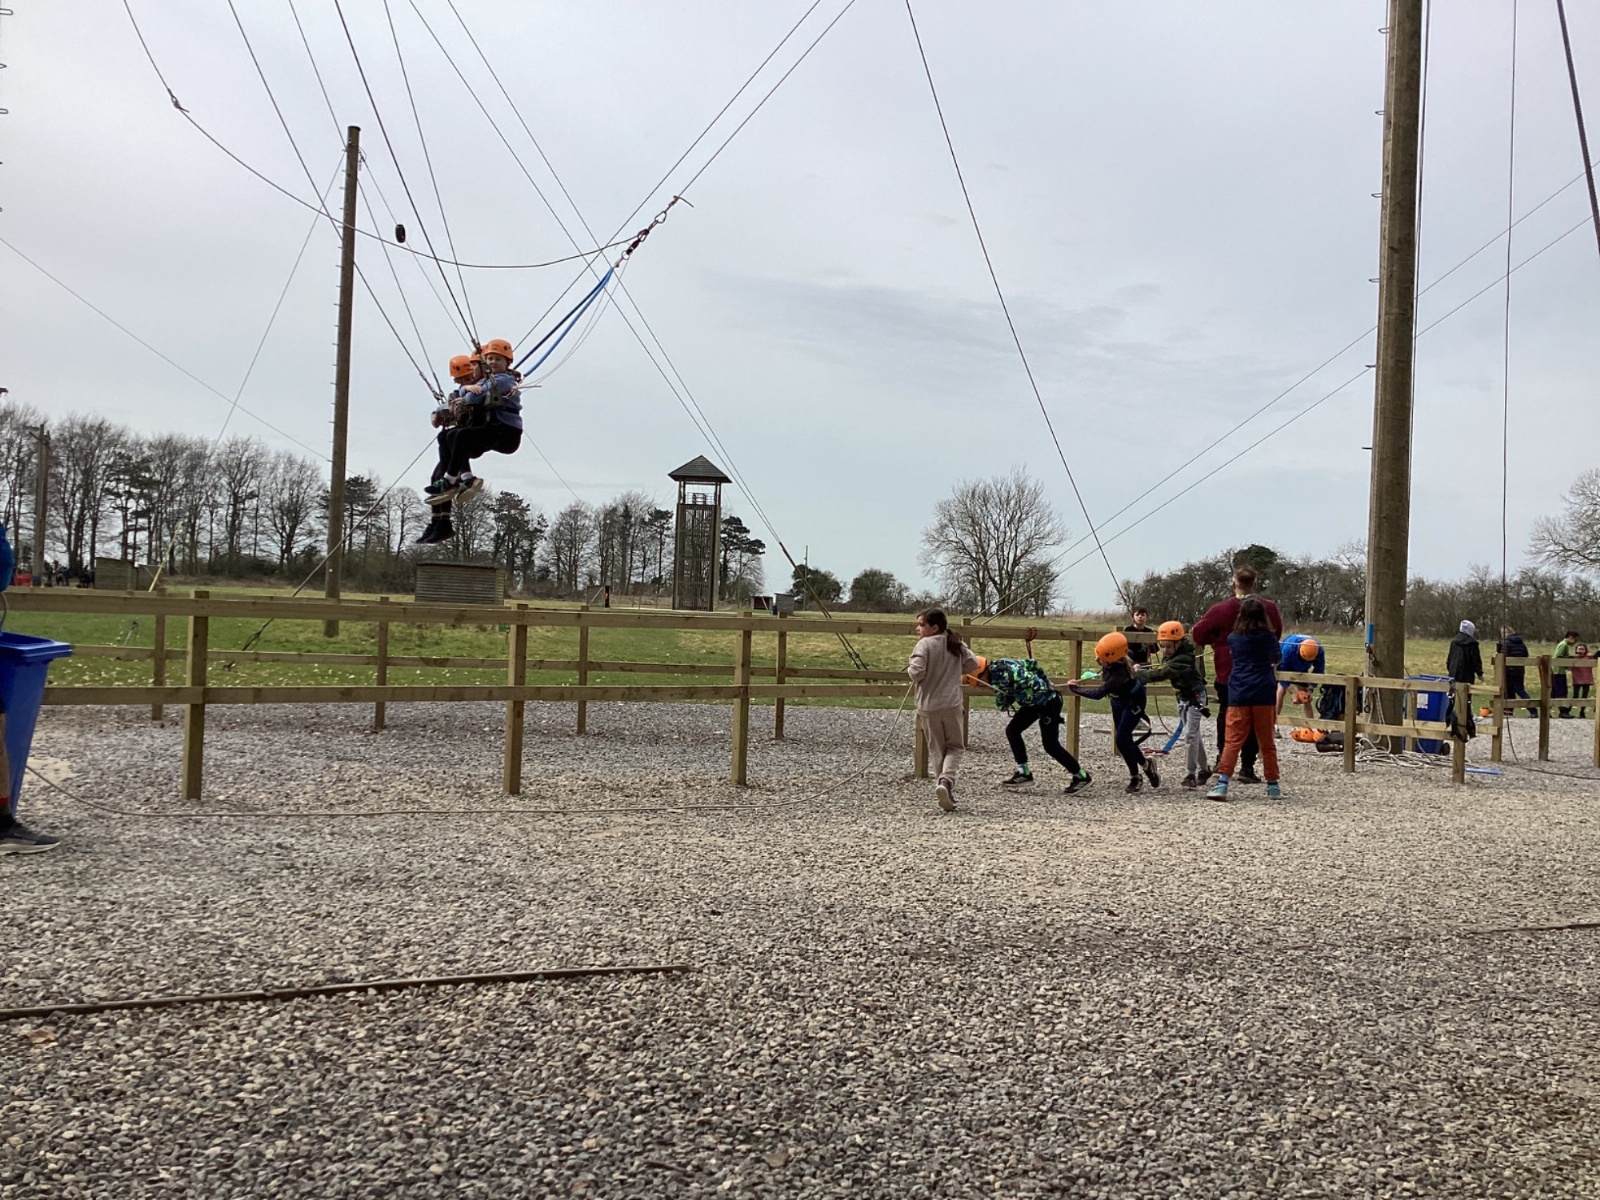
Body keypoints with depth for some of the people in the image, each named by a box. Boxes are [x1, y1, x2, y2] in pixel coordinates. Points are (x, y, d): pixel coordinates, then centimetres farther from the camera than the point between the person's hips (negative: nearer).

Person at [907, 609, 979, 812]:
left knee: (937, 750, 12)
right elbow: (973, 664, 7)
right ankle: (946, 781, -14)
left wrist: (910, 668, 1)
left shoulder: (924, 645, -11)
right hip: (952, 705, 3)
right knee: (955, 747, 12)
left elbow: (917, 672, -21)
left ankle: (947, 791, 13)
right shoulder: (955, 644, 6)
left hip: (928, 706, -3)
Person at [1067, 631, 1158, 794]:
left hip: (1133, 703, -8)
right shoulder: (1110, 663, -19)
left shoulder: (1119, 673, -40)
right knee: (1124, 738, 10)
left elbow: (1098, 694, -38)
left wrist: (1075, 688, -29)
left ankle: (1135, 777, 5)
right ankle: (1146, 765, 29)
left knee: (1121, 740, -12)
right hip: (1118, 700, 8)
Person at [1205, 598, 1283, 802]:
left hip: (1238, 694, 0)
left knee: (1233, 740, -2)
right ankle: (1272, 785, 15)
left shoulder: (1233, 638, 5)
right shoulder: (1269, 637, 3)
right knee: (1266, 741, 10)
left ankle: (1222, 783, -13)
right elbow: (1275, 661, 18)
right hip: (1264, 694, 0)